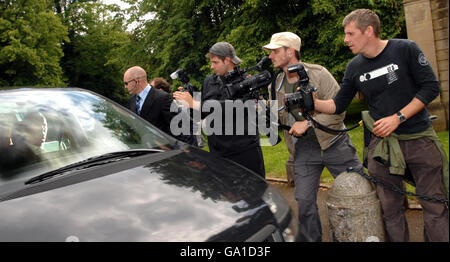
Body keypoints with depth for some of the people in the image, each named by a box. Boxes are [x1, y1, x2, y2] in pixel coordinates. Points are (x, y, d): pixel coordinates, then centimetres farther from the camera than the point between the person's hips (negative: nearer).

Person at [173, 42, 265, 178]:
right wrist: (186, 102, -2)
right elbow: (202, 114, 17)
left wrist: (194, 103, -20)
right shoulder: (209, 81, 10)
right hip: (218, 151, 5)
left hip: (245, 151, -4)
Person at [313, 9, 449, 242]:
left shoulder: (405, 49, -6)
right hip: (382, 142, 2)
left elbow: (431, 87, -7)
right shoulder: (354, 67, 4)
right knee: (390, 208, 5)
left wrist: (397, 118, -15)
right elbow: (338, 105, 9)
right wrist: (313, 102, -10)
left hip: (420, 138, -2)